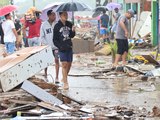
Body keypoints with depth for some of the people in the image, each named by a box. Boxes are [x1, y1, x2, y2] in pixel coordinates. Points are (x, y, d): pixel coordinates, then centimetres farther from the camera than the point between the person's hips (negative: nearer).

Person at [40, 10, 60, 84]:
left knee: (57, 60, -3)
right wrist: (46, 44, -7)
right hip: (47, 47, 0)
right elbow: (42, 37, 2)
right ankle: (45, 75, 24)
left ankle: (57, 77, 0)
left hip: (56, 46, 0)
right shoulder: (44, 25, -1)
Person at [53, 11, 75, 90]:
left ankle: (64, 78, 31)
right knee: (64, 64, -9)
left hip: (69, 47, 5)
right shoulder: (57, 26, -5)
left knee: (69, 64, 9)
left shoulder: (69, 24, 6)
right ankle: (65, 83, -8)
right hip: (62, 48, -4)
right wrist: (60, 46, -14)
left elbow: (72, 36, 11)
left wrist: (73, 31, -9)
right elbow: (55, 39, -2)